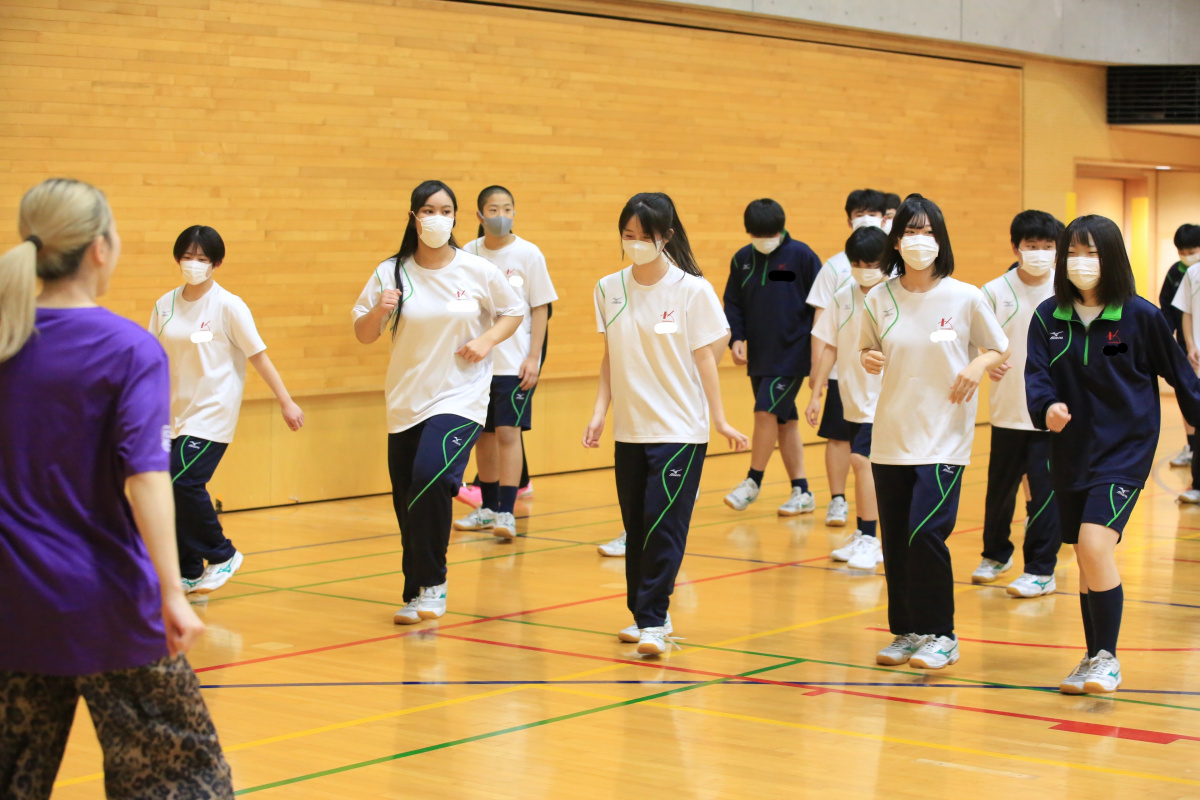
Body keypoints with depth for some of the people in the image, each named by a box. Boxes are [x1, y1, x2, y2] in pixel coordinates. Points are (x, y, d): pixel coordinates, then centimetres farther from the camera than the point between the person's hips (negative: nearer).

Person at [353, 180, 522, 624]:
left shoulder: (478, 271, -2)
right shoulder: (390, 273, 1)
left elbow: (513, 312, 12)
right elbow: (363, 335, 6)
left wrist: (487, 340, -7)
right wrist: (379, 310, -15)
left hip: (461, 398, -3)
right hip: (405, 403, 3)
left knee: (430, 476, -26)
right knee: (407, 500, 5)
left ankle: (430, 585, -10)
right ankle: (417, 594, 24)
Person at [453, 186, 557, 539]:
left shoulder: (528, 254, -5)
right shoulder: (468, 254, 3)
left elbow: (539, 308, -3)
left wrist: (533, 357, -9)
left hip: (515, 362, -3)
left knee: (508, 432, -9)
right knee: (484, 434, 11)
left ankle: (507, 512, -8)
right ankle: (487, 507, 23)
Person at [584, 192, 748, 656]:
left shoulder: (692, 290, -7)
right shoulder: (609, 289, 3)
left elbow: (704, 358, -3)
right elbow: (610, 358, 9)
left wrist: (720, 420, -3)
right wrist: (599, 412, 1)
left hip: (681, 430, -4)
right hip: (629, 429, 4)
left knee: (663, 524, -10)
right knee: (635, 526, 9)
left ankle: (653, 621, -5)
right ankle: (642, 614, 20)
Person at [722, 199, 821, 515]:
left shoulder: (801, 256, -6)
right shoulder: (742, 259, 6)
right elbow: (733, 303, 12)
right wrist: (736, 338, -2)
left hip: (792, 353, -5)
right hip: (758, 356, 5)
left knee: (767, 411, -13)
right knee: (785, 421, 9)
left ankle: (753, 481, 3)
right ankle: (801, 492, 16)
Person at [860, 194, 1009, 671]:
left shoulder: (966, 298, -4)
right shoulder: (879, 299, 3)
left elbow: (999, 349, 7)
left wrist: (978, 366, -13)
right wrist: (870, 359, -6)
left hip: (945, 437, -3)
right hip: (891, 435, 3)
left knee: (926, 533, -14)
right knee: (895, 541, 5)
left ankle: (940, 635, 1)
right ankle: (906, 632, 21)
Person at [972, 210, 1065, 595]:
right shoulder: (995, 291, -2)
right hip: (1008, 409, 2)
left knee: (1044, 491, -3)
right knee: (1000, 487, 13)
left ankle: (1041, 571, 8)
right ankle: (996, 554, 35)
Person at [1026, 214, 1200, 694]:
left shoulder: (1140, 317, -9)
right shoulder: (1048, 317, -1)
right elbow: (1036, 374, -7)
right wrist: (1046, 407, -27)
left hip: (1124, 451, -4)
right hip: (1070, 452, 4)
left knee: (1095, 545, -20)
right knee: (1087, 561, 13)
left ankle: (1108, 658, -7)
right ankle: (1094, 660, 26)